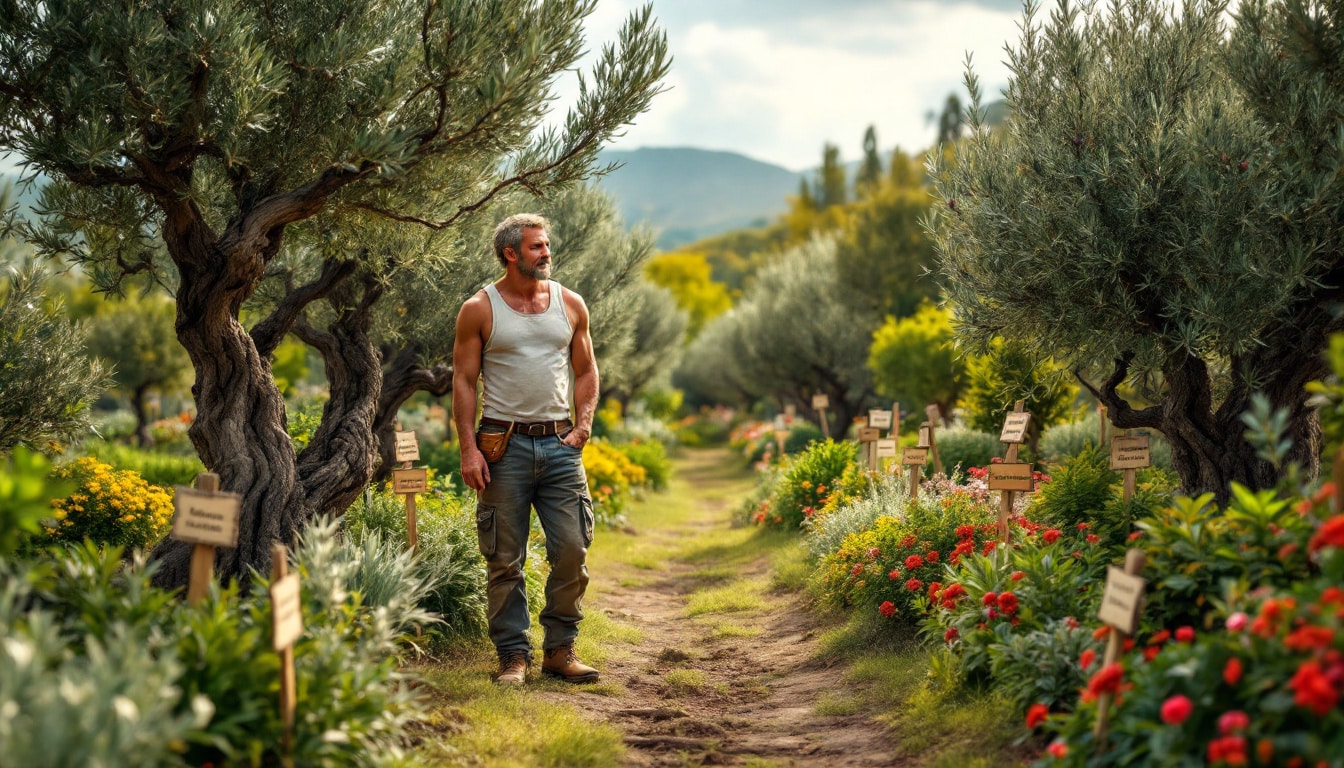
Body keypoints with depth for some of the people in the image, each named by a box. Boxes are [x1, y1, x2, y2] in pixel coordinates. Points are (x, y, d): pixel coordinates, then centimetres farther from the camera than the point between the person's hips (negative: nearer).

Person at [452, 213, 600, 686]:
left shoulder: (570, 304, 9)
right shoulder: (479, 310, 0)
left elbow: (586, 371, 15)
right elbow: (463, 381, 0)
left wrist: (584, 423, -1)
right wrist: (469, 449, -8)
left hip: (559, 442, 3)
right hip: (504, 444, -3)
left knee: (572, 550, -2)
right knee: (505, 559, 2)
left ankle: (560, 650, 11)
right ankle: (513, 655, 11)